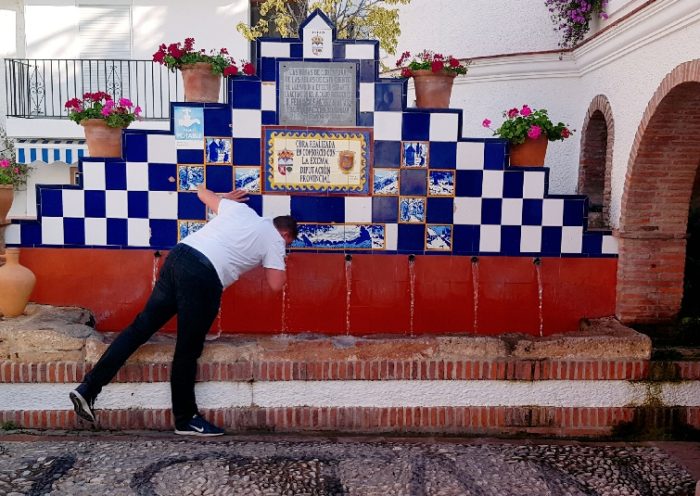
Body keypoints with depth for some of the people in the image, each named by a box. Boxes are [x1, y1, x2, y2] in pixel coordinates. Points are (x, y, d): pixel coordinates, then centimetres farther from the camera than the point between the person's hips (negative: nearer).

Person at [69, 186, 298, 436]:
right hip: (204, 275, -6)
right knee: (188, 351, 5)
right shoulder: (275, 239, 12)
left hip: (179, 255, 6)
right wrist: (280, 262, 28)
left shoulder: (239, 208, 26)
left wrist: (226, 197, 57)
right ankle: (185, 420, 20)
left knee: (140, 326, 10)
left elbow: (202, 192, 38)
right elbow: (276, 285, 7)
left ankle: (88, 388, 9)